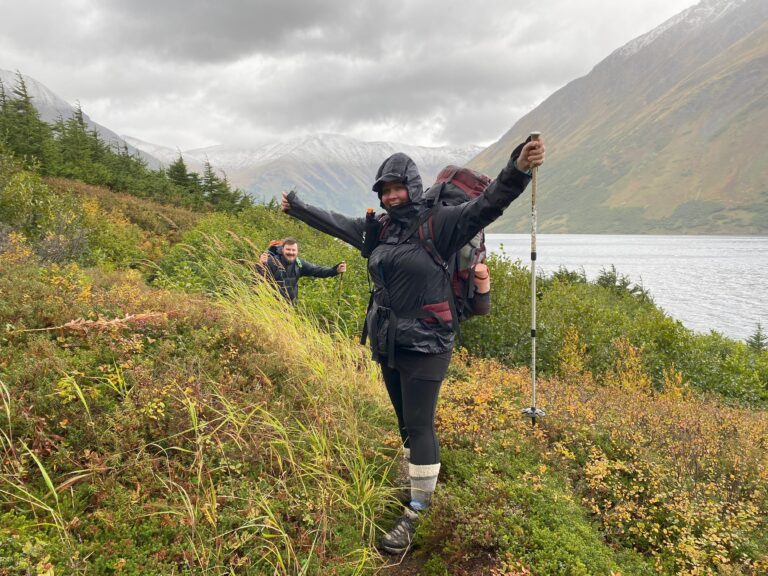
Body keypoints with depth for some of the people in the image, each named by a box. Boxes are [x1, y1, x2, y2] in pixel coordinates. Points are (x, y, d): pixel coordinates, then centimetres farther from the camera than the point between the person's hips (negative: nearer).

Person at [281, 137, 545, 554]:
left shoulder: (439, 222, -10)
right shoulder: (378, 229, 9)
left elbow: (486, 205, -24)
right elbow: (335, 223, 23)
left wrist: (517, 170, -41)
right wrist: (297, 208, 36)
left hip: (425, 345, -6)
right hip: (388, 344, 7)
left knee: (420, 425, -4)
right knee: (406, 422, 16)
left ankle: (417, 515, 7)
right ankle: (418, 487, 33)